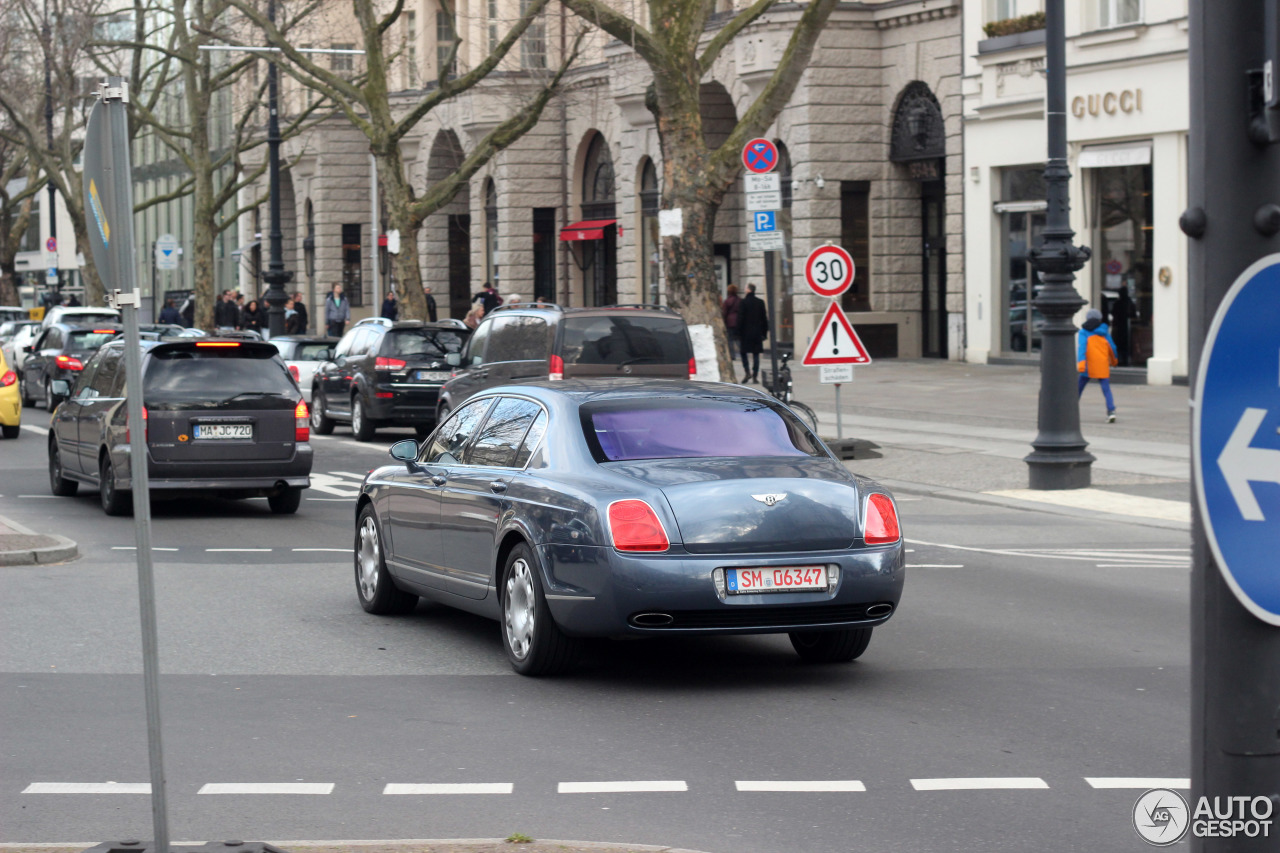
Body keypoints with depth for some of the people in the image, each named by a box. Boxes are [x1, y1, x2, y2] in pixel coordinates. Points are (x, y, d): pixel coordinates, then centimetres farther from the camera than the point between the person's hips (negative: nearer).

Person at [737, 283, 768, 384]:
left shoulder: (743, 302, -9)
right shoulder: (760, 302, 3)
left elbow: (740, 319, -9)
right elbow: (764, 318, 7)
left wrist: (739, 333, -4)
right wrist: (764, 333, 13)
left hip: (746, 332, -3)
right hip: (757, 332, 3)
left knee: (744, 353, 8)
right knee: (756, 354, 5)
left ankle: (747, 372, -9)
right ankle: (755, 376, 2)